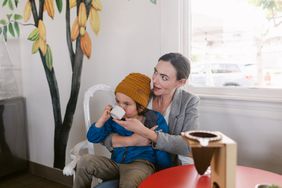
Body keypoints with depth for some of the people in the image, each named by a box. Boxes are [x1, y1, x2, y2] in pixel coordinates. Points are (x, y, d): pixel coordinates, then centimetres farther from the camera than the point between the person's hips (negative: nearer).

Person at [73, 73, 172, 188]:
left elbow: (162, 152, -2)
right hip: (115, 162, 5)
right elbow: (93, 138, 4)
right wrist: (103, 119, -11)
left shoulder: (155, 120, -7)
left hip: (141, 164, -5)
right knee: (85, 162, -13)